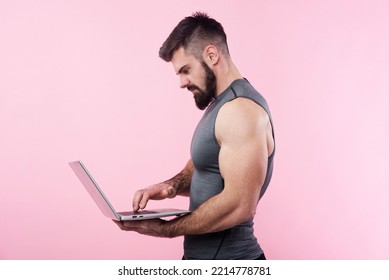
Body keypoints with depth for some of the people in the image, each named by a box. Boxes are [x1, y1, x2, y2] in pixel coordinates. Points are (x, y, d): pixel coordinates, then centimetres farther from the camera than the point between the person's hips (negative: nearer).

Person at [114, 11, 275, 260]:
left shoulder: (240, 109, -21)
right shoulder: (221, 105, 12)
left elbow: (239, 205, -28)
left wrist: (167, 229, -19)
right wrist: (173, 185, -2)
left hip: (223, 258, -9)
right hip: (207, 255, 9)